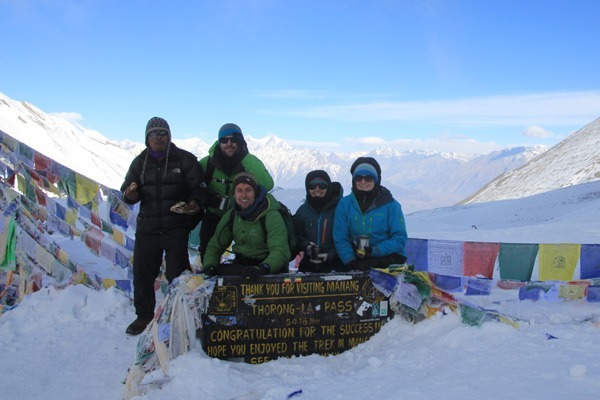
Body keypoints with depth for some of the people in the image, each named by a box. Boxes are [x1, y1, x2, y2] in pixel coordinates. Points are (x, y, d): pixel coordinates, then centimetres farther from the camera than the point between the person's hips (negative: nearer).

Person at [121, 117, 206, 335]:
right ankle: (144, 315, 28)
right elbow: (127, 192, 12)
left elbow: (198, 187, -3)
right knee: (142, 272, 9)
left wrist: (195, 203, -24)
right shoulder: (140, 162, 10)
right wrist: (130, 194, -13)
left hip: (176, 227, -4)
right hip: (147, 227, 4)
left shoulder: (185, 159, -1)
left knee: (177, 275, 0)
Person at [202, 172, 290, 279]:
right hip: (240, 265, 5)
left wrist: (262, 268, -48)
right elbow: (215, 246, 10)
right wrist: (209, 265, -12)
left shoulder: (271, 216, -16)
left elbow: (280, 251, -28)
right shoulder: (231, 216, 3)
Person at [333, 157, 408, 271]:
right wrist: (350, 261, -14)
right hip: (357, 259, 2)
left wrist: (375, 251, -17)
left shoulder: (390, 205, -2)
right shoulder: (345, 204, 4)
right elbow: (340, 238, 1)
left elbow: (400, 238, -4)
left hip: (389, 257, -2)